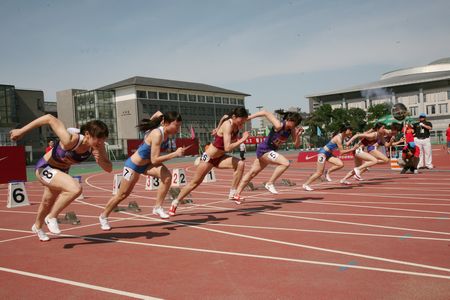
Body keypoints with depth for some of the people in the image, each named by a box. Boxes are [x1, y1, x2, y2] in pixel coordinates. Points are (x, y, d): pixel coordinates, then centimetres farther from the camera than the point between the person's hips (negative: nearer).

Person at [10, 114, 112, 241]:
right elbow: (49, 118, -35)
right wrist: (21, 130, -29)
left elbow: (109, 168, -17)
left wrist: (100, 160, -39)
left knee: (48, 203, 29)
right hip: (45, 168, -7)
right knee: (75, 189, -31)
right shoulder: (71, 140, -39)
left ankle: (37, 227, 61)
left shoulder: (98, 146, -22)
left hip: (62, 171, 7)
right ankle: (51, 217, -5)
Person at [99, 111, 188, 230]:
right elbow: (154, 160, -39)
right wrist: (175, 154, -42)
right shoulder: (157, 135, -35)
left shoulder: (165, 131, -12)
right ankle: (103, 216, 33)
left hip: (148, 163, 7)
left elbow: (158, 113, 9)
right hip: (133, 165, -7)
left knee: (167, 176, -21)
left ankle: (158, 208, -9)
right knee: (122, 195, 8)